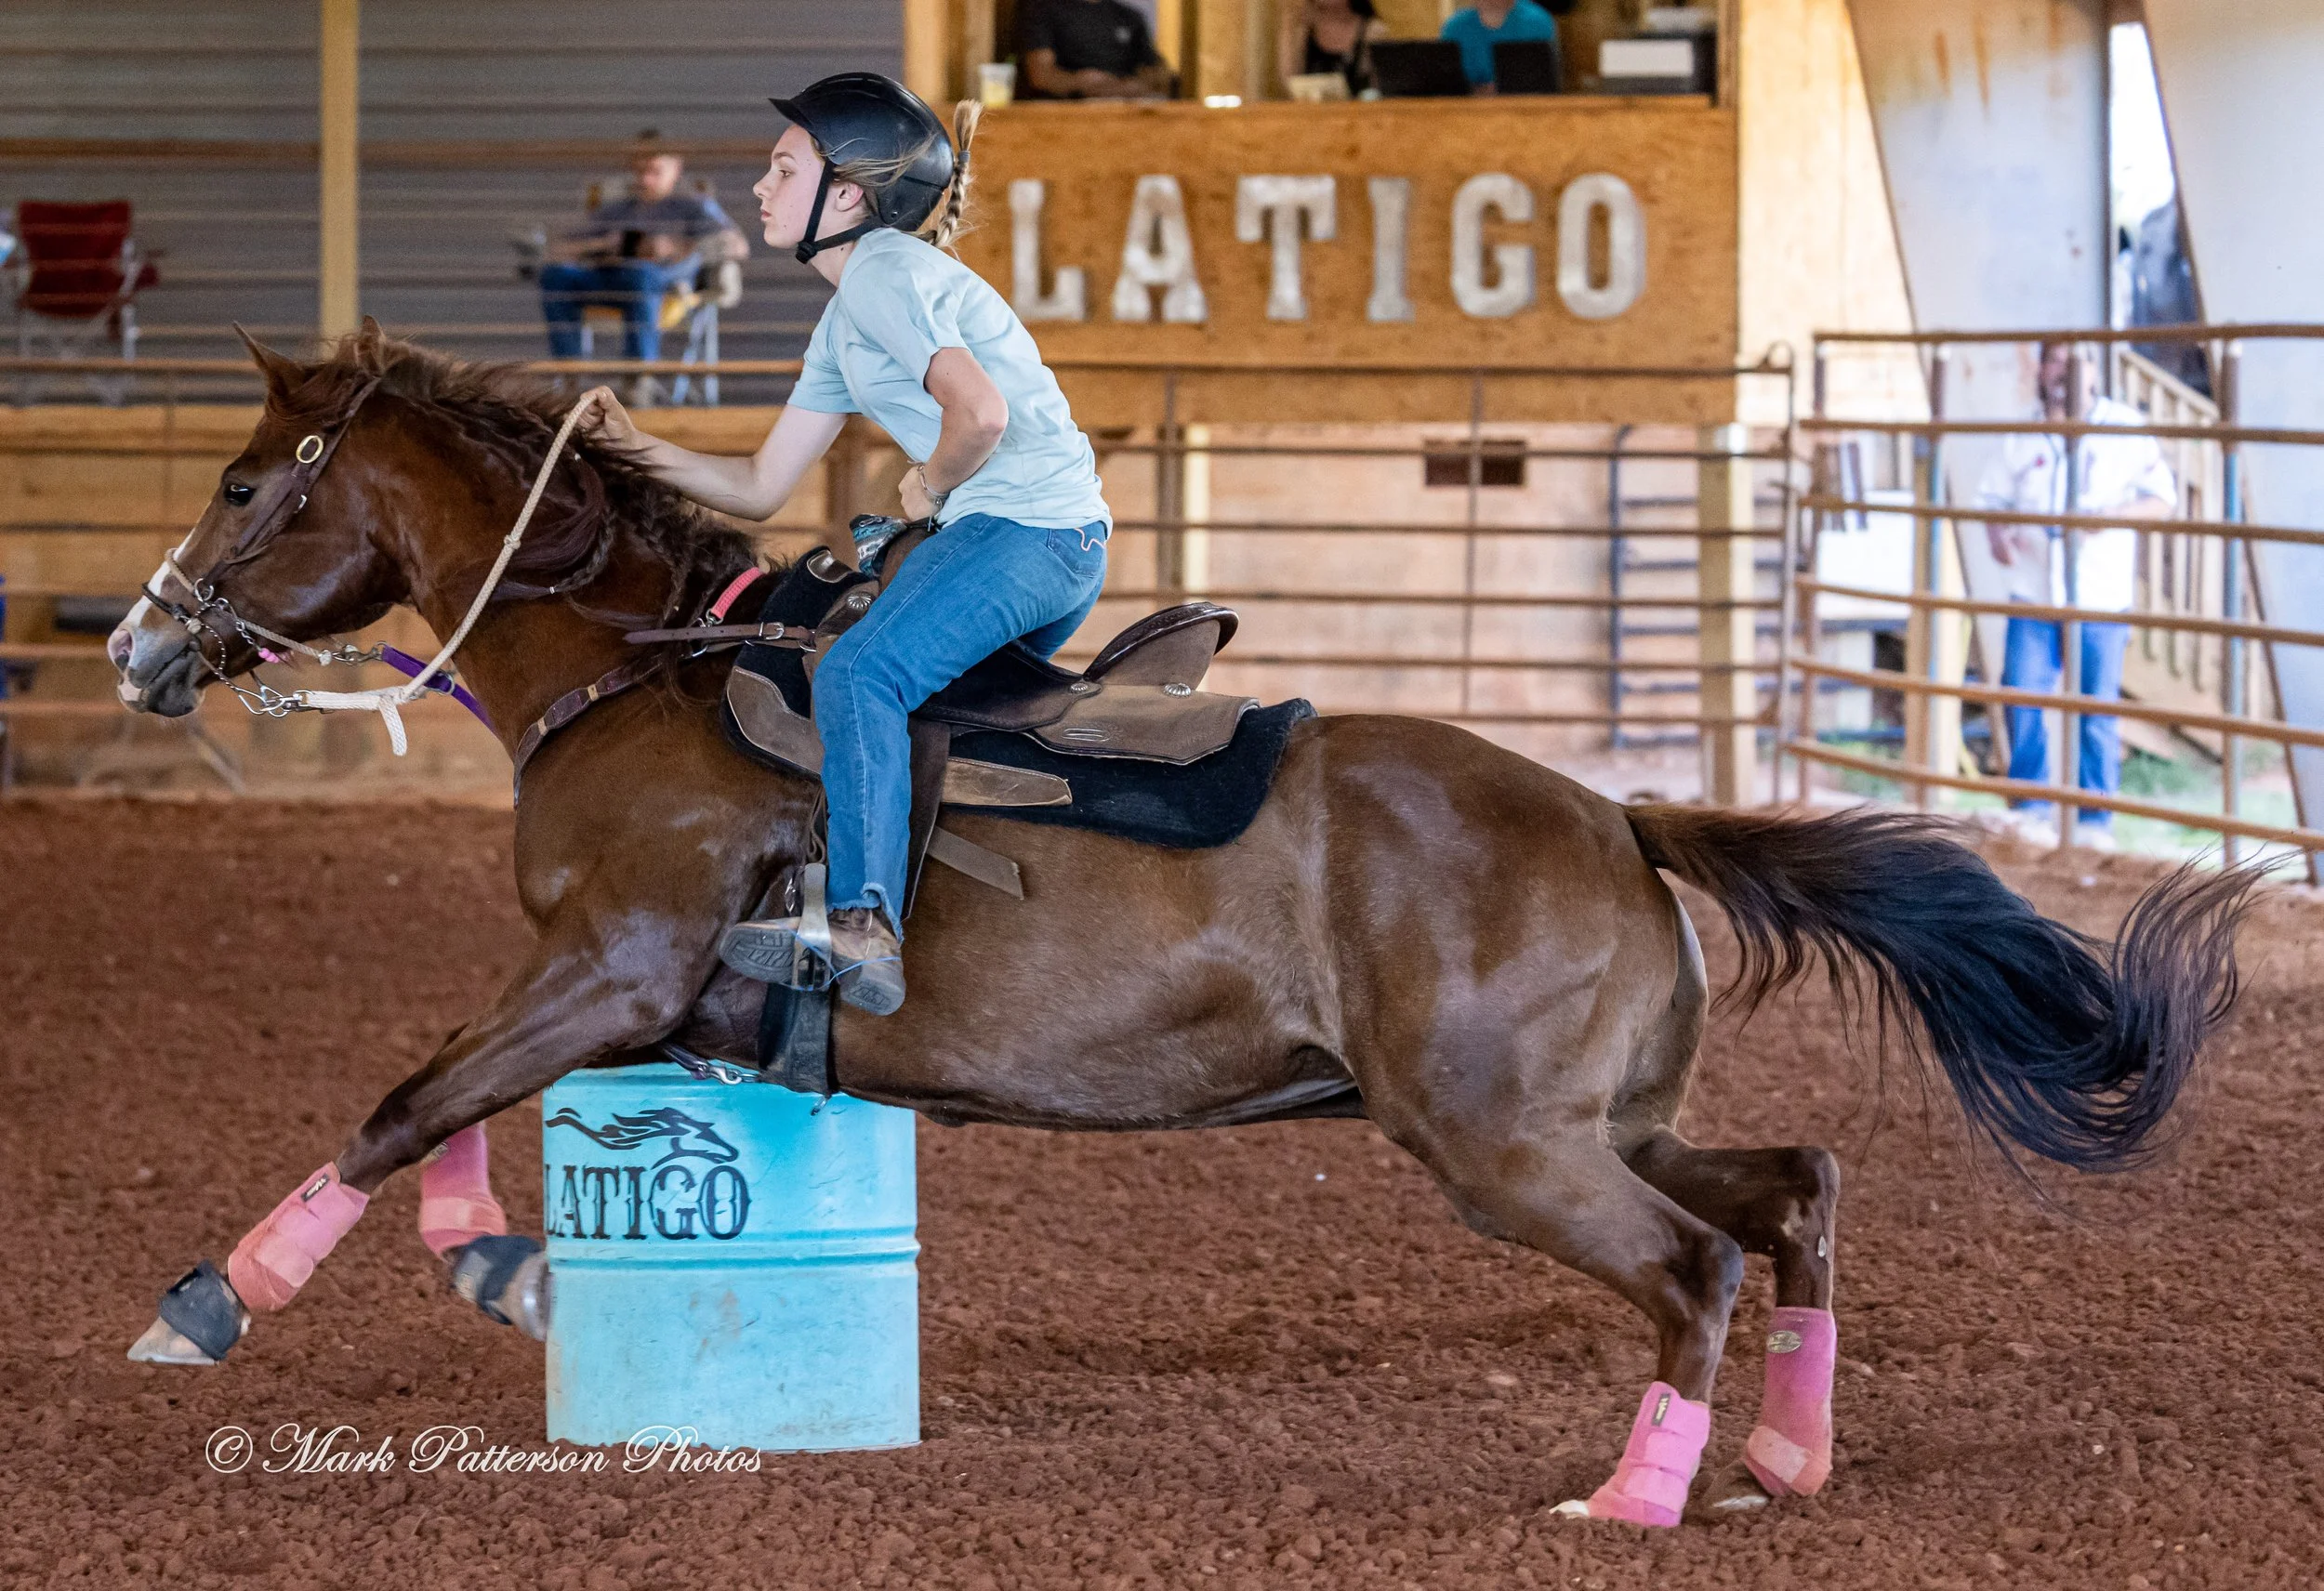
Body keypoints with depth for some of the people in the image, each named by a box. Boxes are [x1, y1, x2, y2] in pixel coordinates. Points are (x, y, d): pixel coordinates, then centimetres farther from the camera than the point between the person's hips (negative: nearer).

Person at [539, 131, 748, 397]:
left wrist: (675, 247, -11)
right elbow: (559, 250, 22)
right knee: (555, 274, -29)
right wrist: (602, 244, 0)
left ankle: (640, 375, -40)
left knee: (640, 275, -42)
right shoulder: (613, 210, 31)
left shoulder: (695, 206, 21)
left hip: (665, 278, -4)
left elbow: (737, 246, 2)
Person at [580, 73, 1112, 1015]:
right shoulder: (844, 323, 22)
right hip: (1058, 550, 11)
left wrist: (930, 489, -7)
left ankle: (864, 930, -38)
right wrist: (638, 449, 13)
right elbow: (760, 489, 23)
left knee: (859, 672, -26)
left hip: (1031, 526, -11)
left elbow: (980, 411, -25)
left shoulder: (885, 273, -9)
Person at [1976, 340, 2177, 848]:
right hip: (2034, 597, 2)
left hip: (2101, 600, -2)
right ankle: (2030, 809, 9)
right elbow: (1992, 498, 14)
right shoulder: (2022, 438, 8)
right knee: (2022, 698, -5)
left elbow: (2161, 500, -1)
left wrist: (2110, 517, -19)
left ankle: (2096, 820, 10)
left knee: (2098, 711, 1)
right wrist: (1998, 535, -9)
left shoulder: (2126, 430, 1)